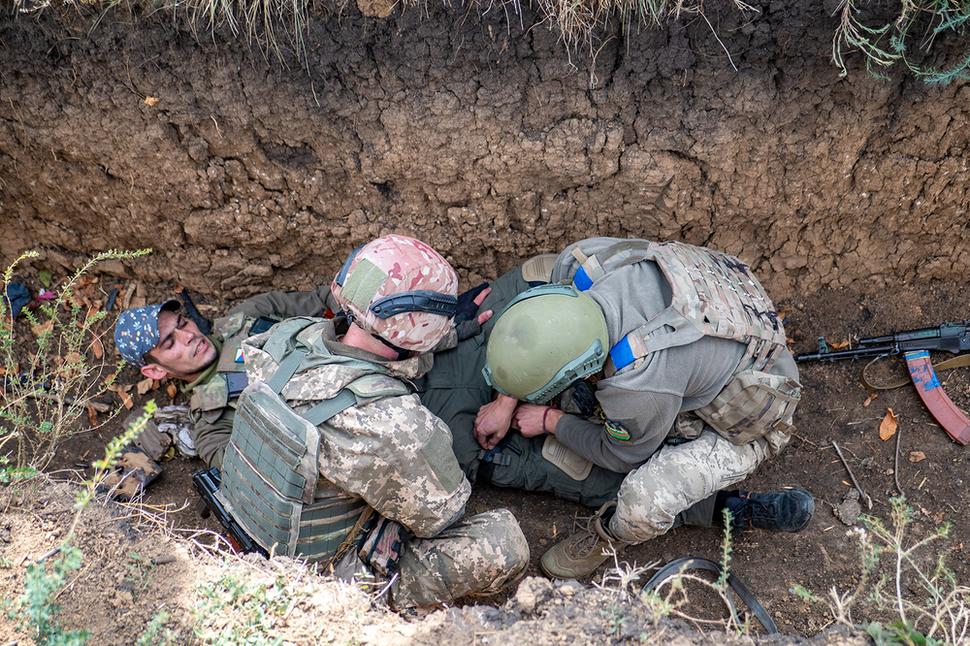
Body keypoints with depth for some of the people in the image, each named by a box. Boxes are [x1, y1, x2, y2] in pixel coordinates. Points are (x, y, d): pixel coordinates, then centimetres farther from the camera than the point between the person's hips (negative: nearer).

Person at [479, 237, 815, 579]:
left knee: (641, 506, -30)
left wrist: (550, 421, -4)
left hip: (747, 414, -8)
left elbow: (623, 457, -16)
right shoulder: (580, 261, -27)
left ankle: (607, 536, 10)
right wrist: (506, 400, -2)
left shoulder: (639, 386, -42)